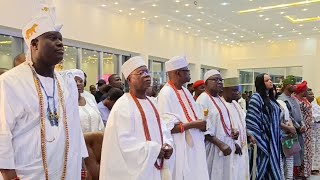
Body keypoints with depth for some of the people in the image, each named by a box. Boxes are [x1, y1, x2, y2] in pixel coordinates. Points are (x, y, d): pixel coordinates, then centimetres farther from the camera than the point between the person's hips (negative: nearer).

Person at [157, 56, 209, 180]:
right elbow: (168, 127, -21)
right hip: (179, 149, -8)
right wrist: (194, 124, -19)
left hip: (194, 146, 8)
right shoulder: (166, 94, -15)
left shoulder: (185, 91, 12)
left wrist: (201, 123, -6)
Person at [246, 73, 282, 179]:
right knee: (263, 166, -1)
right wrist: (253, 136, -19)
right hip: (263, 138, -8)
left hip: (273, 139, 8)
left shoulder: (271, 98, 13)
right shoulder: (256, 97, -11)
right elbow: (251, 119, -17)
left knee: (272, 165, 12)